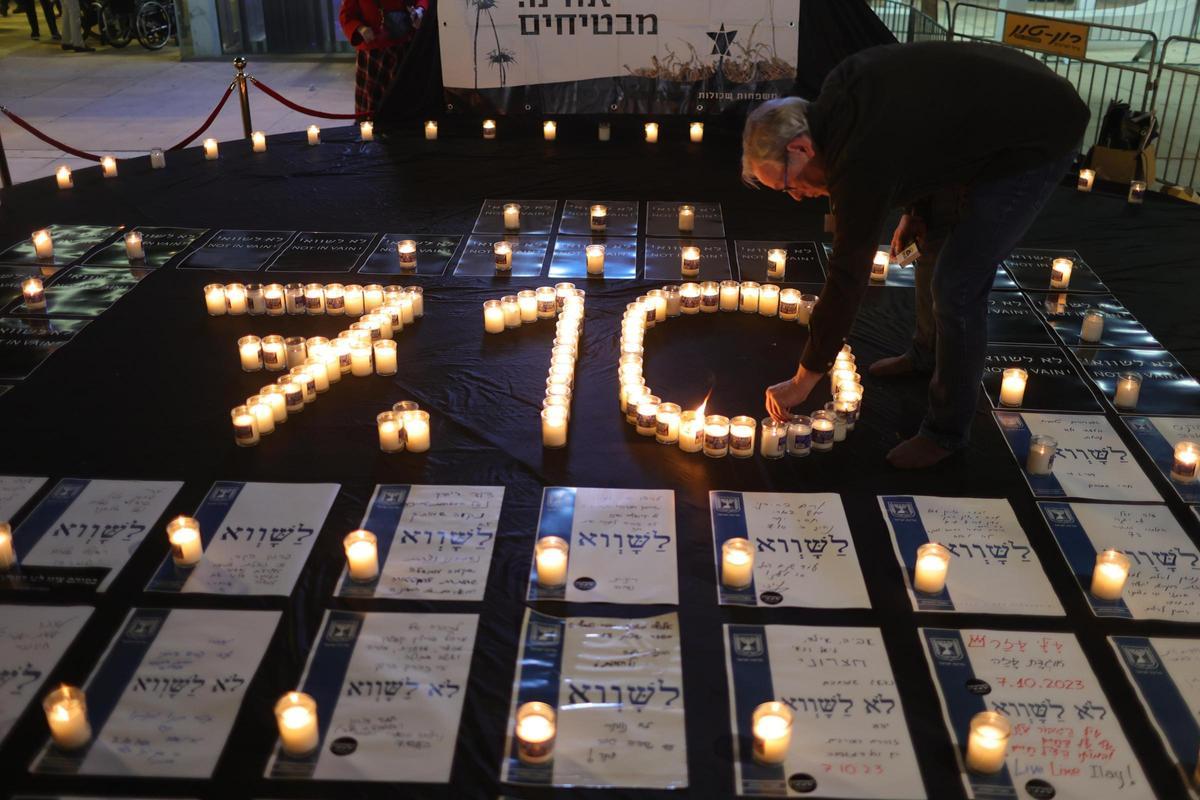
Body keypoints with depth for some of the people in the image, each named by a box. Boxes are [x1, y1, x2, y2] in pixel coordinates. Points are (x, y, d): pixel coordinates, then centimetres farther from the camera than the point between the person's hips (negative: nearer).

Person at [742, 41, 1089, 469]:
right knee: (937, 243, 21)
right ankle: (930, 356, 42)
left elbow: (847, 278, -24)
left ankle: (947, 431, 4)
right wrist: (914, 208, 8)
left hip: (1038, 140, -10)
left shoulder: (861, 164, -30)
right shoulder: (839, 95, -7)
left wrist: (803, 381, -16)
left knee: (957, 286, -11)